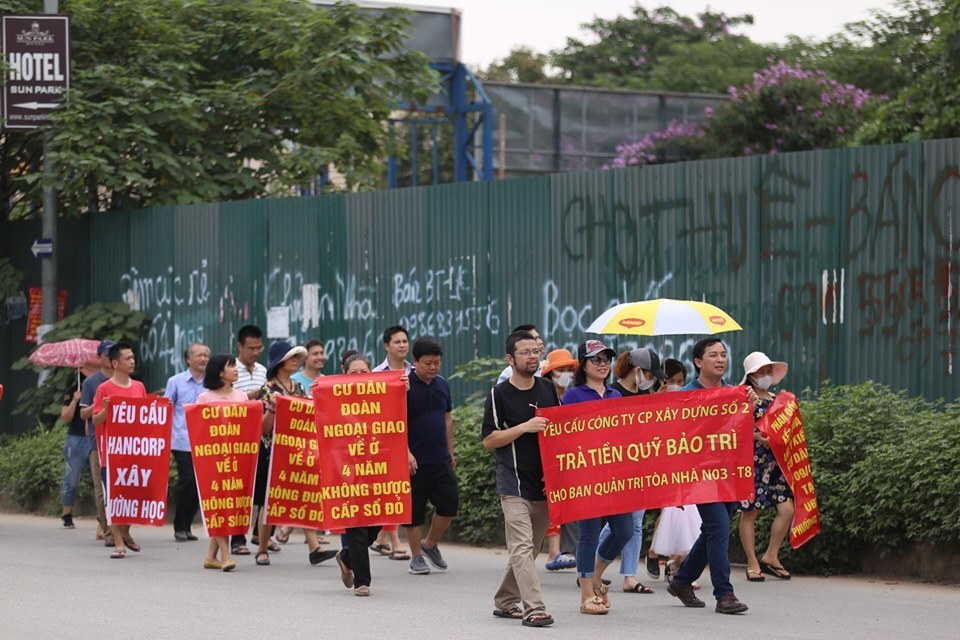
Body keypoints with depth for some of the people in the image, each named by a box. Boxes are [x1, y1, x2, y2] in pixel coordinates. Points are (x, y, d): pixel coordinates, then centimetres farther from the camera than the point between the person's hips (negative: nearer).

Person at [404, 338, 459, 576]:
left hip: (440, 459, 5)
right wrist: (406, 453, -20)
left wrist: (451, 453, 19)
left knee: (449, 502, 0)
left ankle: (430, 544, 21)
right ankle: (416, 557, 12)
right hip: (415, 460, -5)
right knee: (414, 509, 1)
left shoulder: (442, 385, 10)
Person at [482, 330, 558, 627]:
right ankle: (534, 608, -20)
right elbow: (489, 439, -6)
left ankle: (505, 601, 24)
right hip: (514, 483, -5)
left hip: (544, 482, 5)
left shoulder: (548, 389, 11)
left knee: (528, 549, 11)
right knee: (522, 547, -13)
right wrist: (525, 427, -17)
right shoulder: (499, 394, -4)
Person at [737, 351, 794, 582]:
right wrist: (757, 436, -20)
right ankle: (753, 564, 7)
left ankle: (771, 557, 11)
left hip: (774, 463, 6)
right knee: (750, 511, -1)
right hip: (751, 461, -6)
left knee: (787, 508, -3)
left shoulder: (775, 399, 17)